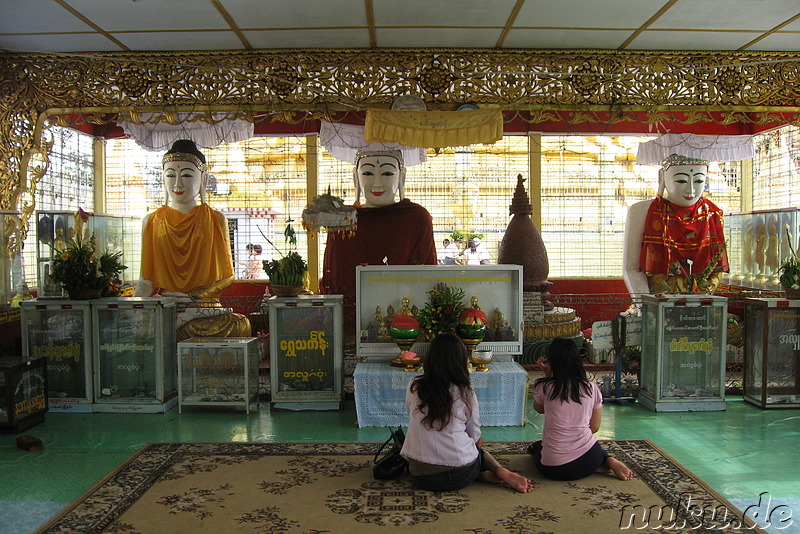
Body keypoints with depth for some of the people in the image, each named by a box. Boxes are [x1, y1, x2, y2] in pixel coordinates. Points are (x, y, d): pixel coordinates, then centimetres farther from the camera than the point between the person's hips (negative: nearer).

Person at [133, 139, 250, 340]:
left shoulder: (216, 220, 8)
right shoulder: (152, 221, 13)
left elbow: (227, 275, 5)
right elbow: (147, 279, 11)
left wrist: (190, 296, -11)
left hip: (204, 308, 0)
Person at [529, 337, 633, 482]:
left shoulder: (543, 387, -8)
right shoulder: (592, 388, -1)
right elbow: (594, 428, 8)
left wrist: (547, 376, 12)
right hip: (588, 462, 4)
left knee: (535, 447, 32)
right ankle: (609, 461, 7)